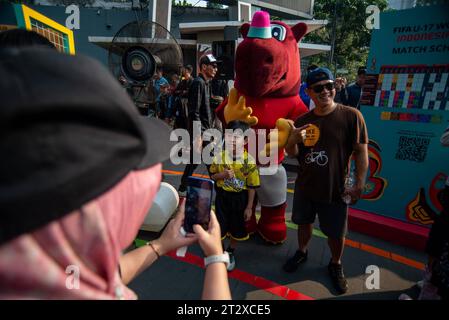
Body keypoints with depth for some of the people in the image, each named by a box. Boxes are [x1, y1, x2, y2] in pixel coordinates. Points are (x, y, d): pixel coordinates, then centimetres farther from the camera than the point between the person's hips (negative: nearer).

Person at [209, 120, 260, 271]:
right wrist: (223, 175, -20)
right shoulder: (219, 157, -12)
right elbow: (212, 176, 2)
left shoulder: (249, 161, -16)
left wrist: (249, 207, -5)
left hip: (240, 199, 0)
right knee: (219, 226, 10)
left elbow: (252, 186, -8)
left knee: (237, 228, 16)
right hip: (222, 197, 1)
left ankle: (230, 252, 43)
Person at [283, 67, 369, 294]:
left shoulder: (351, 116, -14)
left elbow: (361, 152, -10)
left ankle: (335, 265, 41)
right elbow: (293, 154, 4)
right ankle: (302, 252, 48)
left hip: (335, 189, -3)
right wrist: (292, 140, -18)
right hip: (304, 187, 3)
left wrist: (359, 184, -14)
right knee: (304, 222, 22)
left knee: (336, 233, 14)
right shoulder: (303, 120, -2)